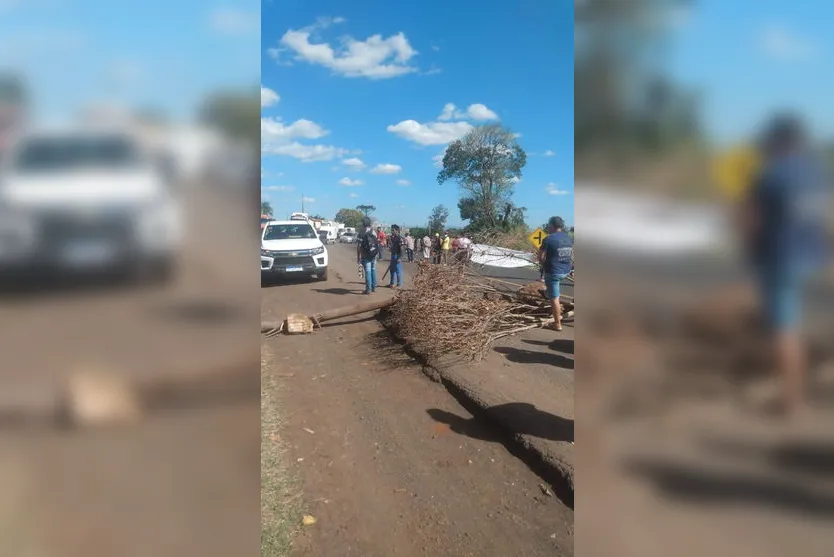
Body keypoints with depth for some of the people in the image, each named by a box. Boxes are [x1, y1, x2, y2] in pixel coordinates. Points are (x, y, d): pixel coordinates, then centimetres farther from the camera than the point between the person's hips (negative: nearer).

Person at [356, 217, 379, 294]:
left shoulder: (362, 233, -11)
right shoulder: (374, 232, 6)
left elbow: (359, 246, -14)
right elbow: (378, 243, 11)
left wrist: (358, 257, -8)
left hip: (366, 256, -5)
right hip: (374, 255, 5)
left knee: (368, 272, -3)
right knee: (373, 270, 15)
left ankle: (368, 289, -2)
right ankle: (374, 287, 22)